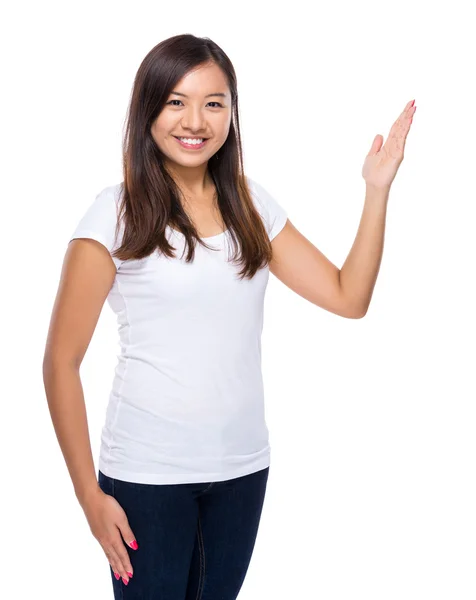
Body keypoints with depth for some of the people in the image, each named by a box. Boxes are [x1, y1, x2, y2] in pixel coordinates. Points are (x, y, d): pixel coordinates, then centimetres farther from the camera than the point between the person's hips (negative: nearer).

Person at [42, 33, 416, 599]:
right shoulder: (116, 212, -9)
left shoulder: (251, 204, 5)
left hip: (243, 466, 4)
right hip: (147, 473, -4)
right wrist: (89, 494, -10)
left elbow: (348, 297, 3)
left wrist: (377, 190, -5)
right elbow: (61, 362, -9)